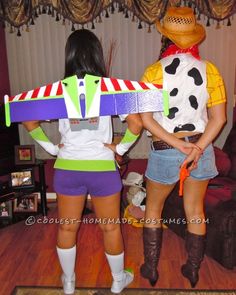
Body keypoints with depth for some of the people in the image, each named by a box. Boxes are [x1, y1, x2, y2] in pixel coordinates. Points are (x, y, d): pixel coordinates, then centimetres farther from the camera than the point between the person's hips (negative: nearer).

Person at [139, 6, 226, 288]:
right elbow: (219, 118, -6)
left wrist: (178, 146, -14)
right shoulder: (209, 69, -3)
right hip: (202, 148, 3)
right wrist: (196, 149, -11)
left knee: (153, 208, 19)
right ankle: (193, 269, 34)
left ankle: (151, 269, 31)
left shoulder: (154, 71, -10)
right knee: (195, 210, 18)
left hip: (164, 151, -2)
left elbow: (145, 119, -16)